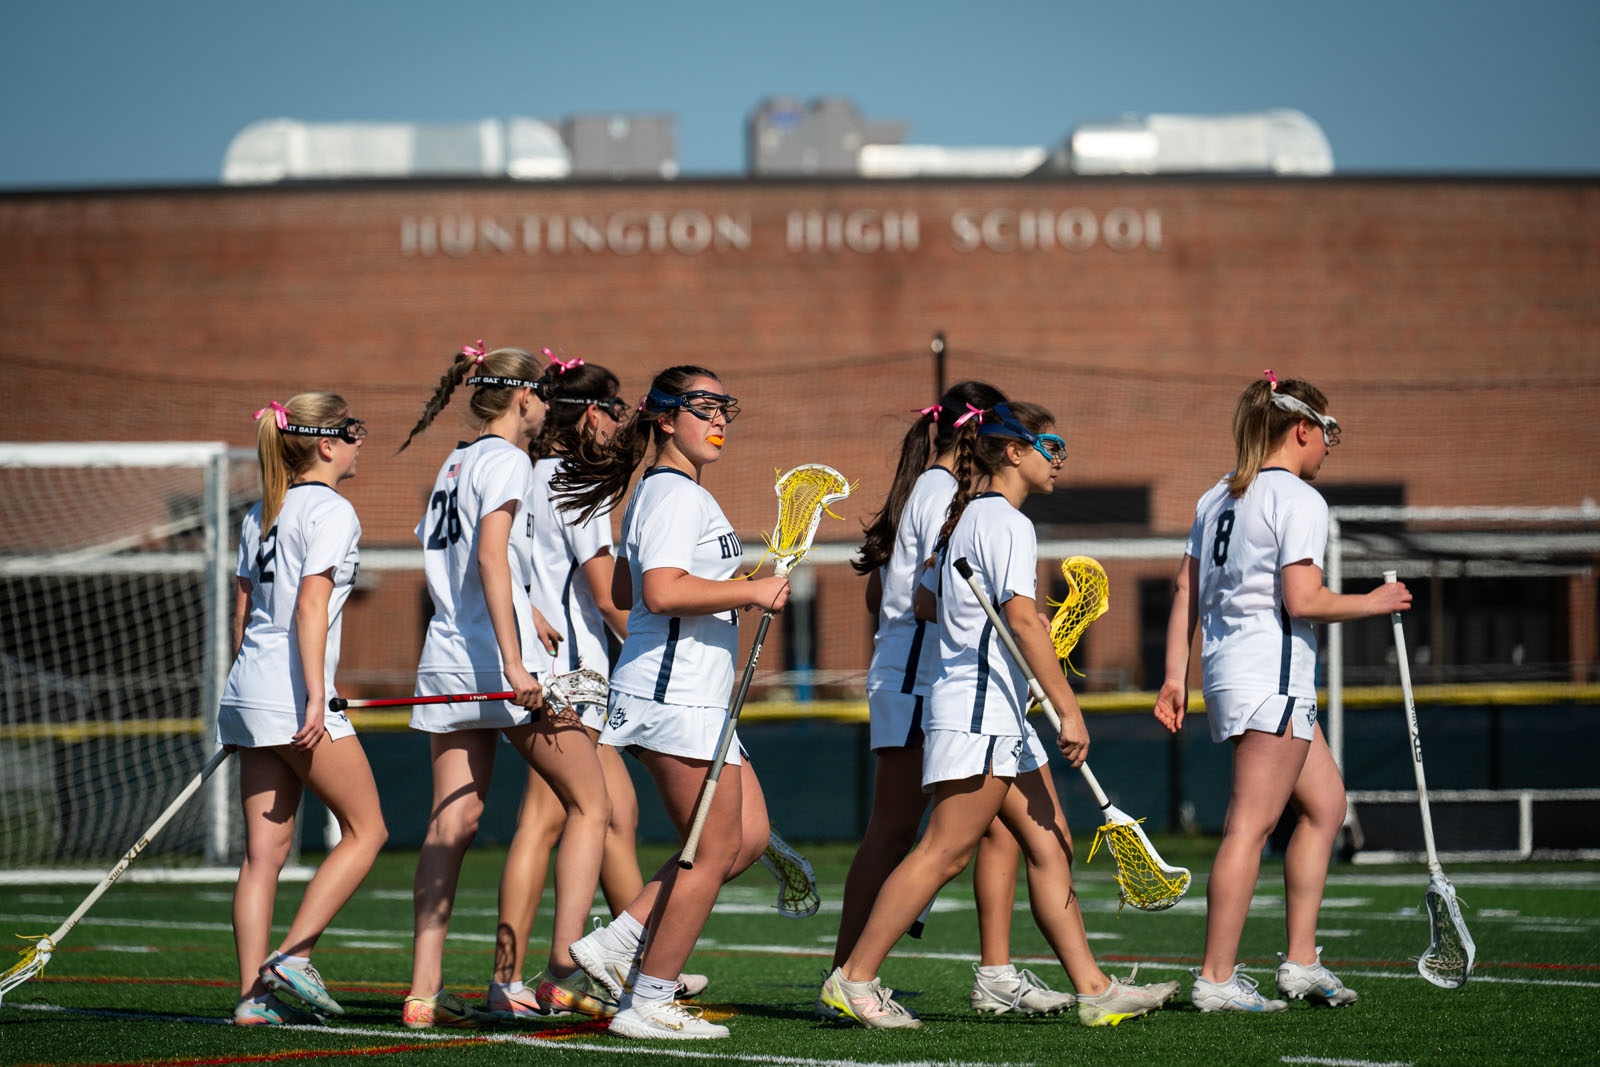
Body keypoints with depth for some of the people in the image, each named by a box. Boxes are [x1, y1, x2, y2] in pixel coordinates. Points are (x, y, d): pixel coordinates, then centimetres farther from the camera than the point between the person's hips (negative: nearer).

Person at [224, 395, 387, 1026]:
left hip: (249, 690, 8)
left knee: (265, 849, 5)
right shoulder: (331, 511, -8)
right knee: (366, 830, 1)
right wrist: (316, 696, -20)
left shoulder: (261, 515, 17)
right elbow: (311, 606, -17)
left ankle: (254, 995, 1)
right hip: (293, 695, -8)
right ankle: (293, 956, -8)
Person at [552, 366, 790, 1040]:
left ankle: (618, 943, 10)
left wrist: (721, 594, 23)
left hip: (696, 699, 11)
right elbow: (661, 592, -26)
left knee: (750, 835, 11)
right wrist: (749, 592, -17)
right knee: (715, 849, -5)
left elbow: (623, 590, 26)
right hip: (676, 698, -11)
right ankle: (647, 1003, 1)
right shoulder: (675, 495, -13)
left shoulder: (662, 493, 20)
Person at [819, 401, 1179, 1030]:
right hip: (978, 710, -11)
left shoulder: (968, 518, 17)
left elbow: (925, 601, 25)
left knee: (1049, 846, 7)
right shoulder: (1007, 524, -13)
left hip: (1001, 719, 11)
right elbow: (1022, 620, -21)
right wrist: (1069, 710, -22)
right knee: (944, 852, -9)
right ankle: (853, 980, -7)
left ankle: (1093, 989, 6)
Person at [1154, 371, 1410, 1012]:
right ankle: (1217, 979, -9)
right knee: (1251, 825, -8)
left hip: (1226, 668, 10)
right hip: (1272, 675, -10)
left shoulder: (1219, 496, 15)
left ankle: (1301, 962, 15)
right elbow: (1302, 601, -18)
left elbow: (1186, 591, 14)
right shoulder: (1299, 500, -10)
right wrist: (1373, 603, -4)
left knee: (1325, 801, 17)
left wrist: (1175, 676, 14)